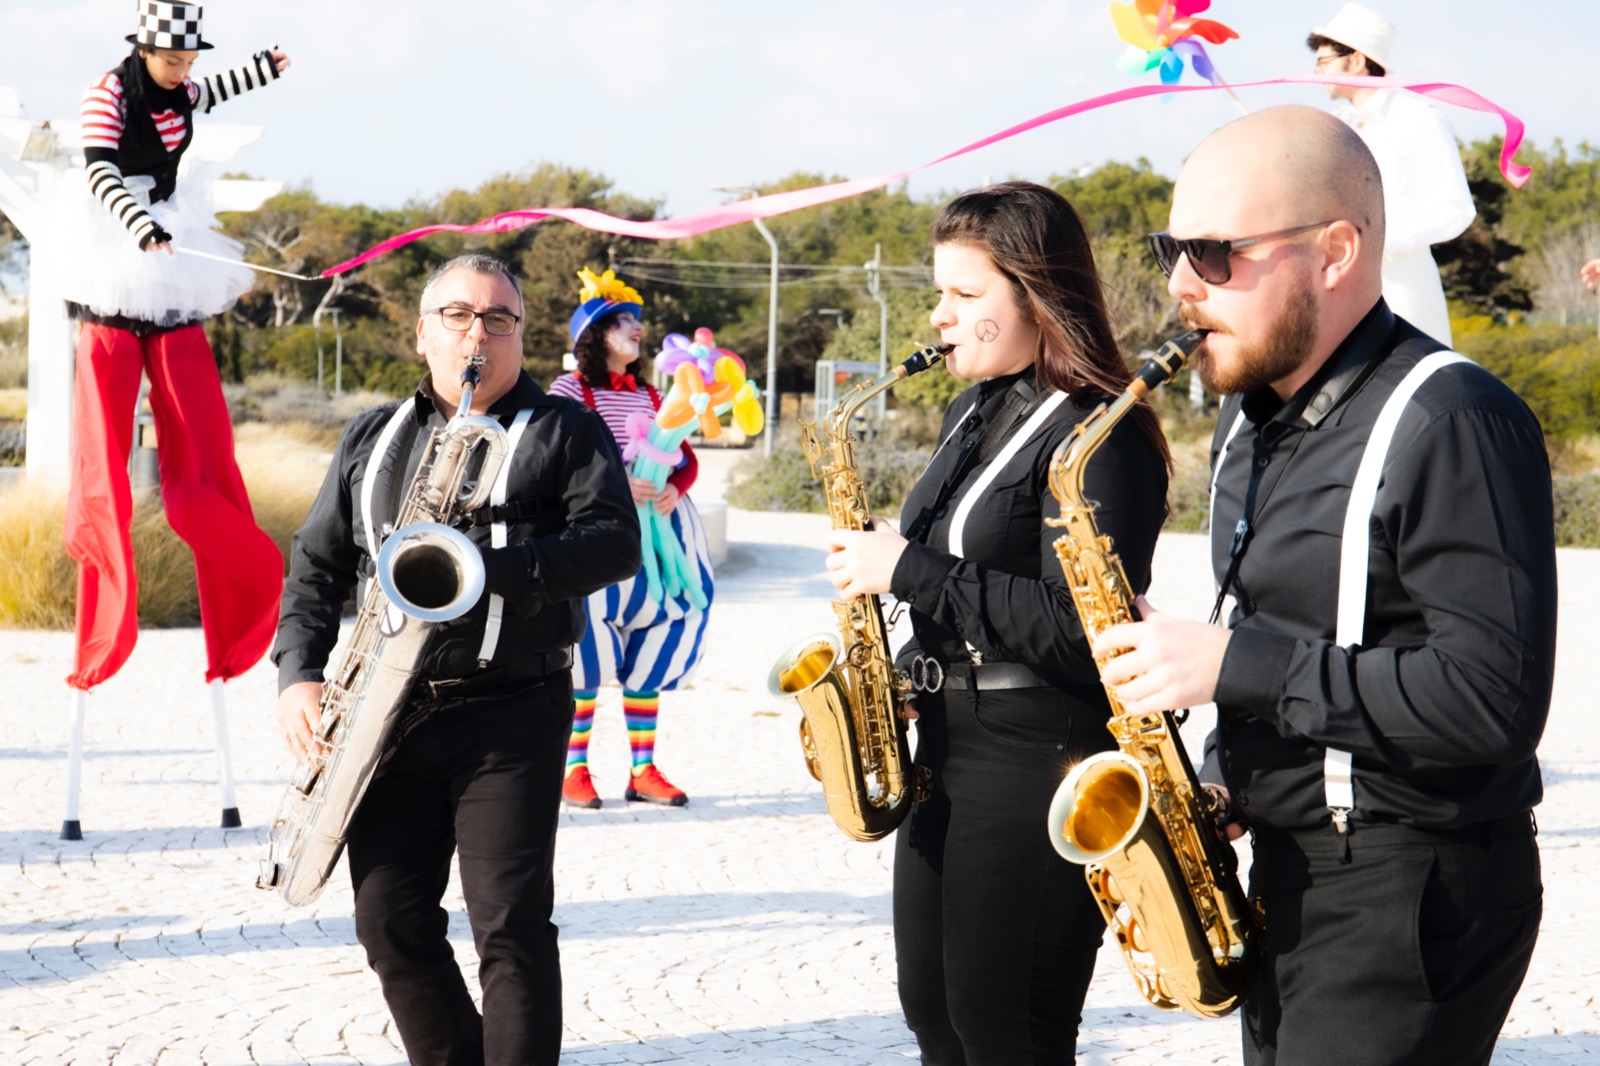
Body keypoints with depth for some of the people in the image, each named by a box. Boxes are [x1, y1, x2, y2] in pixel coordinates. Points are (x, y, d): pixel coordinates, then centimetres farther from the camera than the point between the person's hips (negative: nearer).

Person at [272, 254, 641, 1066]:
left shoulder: (563, 429, 6)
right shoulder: (372, 438, 18)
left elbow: (615, 540, -7)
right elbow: (317, 562, 16)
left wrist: (488, 567, -19)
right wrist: (299, 672, 1)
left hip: (510, 711, -4)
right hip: (386, 711, 4)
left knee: (510, 923, -10)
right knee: (390, 921, 3)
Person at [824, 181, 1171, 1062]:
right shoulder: (975, 415, 14)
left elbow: (1080, 630, -24)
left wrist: (911, 572, -21)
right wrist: (876, 556, 5)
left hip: (1038, 763, -10)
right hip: (946, 749, 10)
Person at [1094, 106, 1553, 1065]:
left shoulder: (1453, 426, -18)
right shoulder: (1253, 417, 12)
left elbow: (1494, 696, -25)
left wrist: (1235, 664, -22)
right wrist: (1220, 786, 6)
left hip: (1418, 896, -9)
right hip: (1284, 872, 9)